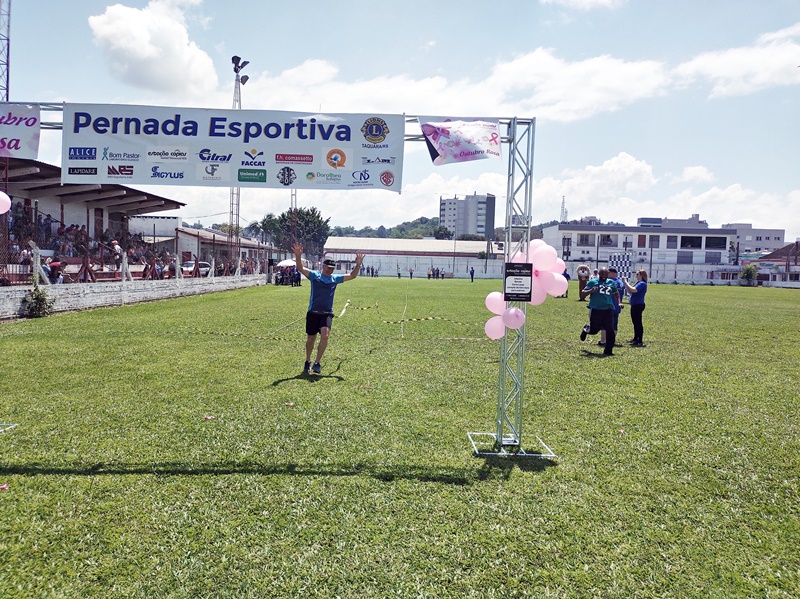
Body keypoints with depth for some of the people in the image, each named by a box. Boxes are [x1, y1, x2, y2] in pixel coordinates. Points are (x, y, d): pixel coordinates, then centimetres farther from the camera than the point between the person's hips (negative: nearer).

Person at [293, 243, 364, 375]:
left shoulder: (335, 279, 6)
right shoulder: (314, 276, -2)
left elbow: (352, 276, 7)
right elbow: (300, 268, -15)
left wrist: (358, 264, -7)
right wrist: (298, 256, -31)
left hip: (327, 314, 1)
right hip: (313, 312, -1)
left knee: (325, 335, -19)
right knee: (311, 339, 9)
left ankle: (317, 363, -9)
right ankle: (307, 361, 31)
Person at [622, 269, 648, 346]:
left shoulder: (642, 284, -14)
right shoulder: (638, 283, 16)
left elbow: (633, 290, -27)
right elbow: (630, 292, 16)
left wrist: (626, 283, -17)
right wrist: (625, 284, 6)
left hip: (638, 305, -10)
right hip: (634, 305, 10)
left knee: (638, 322, -8)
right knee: (635, 322, 17)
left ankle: (640, 341, -7)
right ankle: (636, 338, 28)